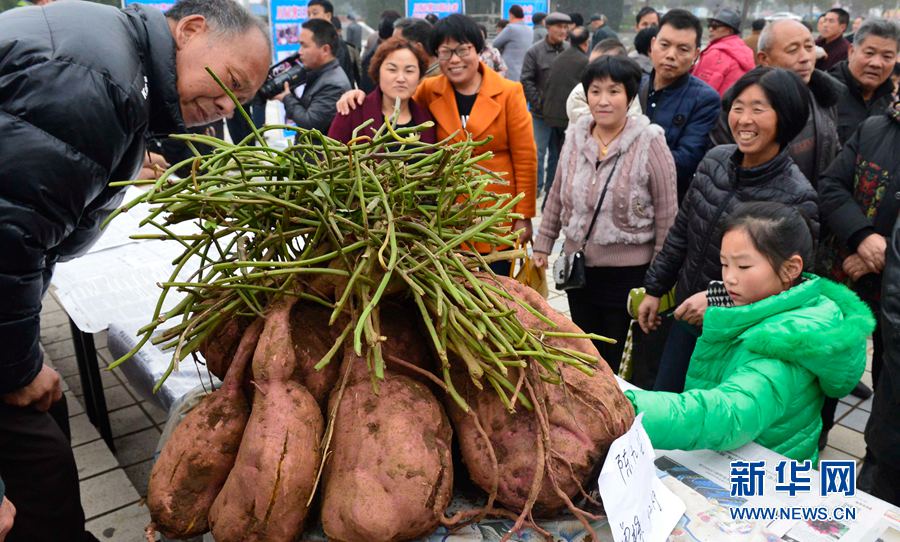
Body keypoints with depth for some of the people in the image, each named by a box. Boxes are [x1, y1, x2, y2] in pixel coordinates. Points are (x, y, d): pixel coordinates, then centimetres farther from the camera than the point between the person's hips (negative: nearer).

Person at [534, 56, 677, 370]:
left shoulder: (650, 143, -14)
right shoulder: (575, 136, 0)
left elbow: (666, 214, -10)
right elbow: (557, 195, 12)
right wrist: (543, 244, 14)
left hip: (629, 271, -4)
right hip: (578, 265, 5)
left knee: (614, 356, 10)